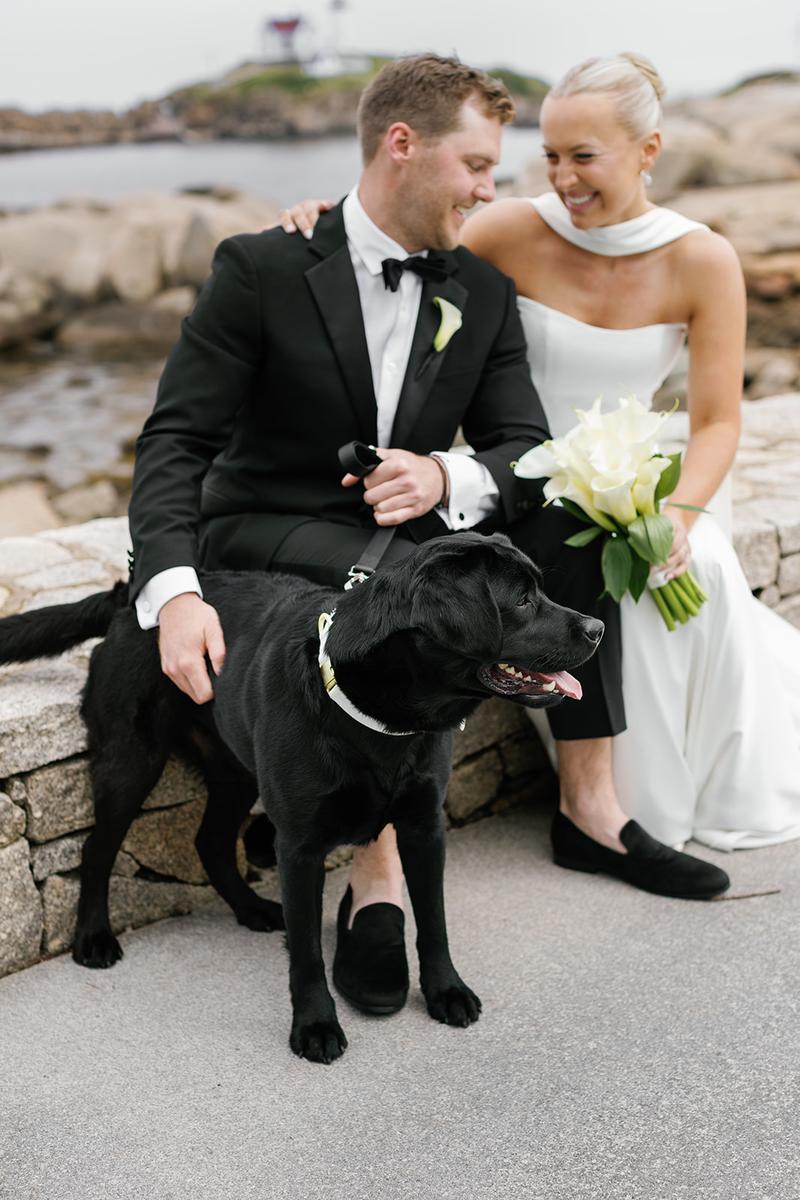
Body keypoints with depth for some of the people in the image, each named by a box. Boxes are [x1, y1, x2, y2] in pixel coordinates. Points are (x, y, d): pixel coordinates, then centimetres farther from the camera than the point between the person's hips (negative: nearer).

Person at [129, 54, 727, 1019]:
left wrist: (448, 477, -25)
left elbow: (527, 447, 0)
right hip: (270, 537, -5)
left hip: (416, 533, 5)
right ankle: (377, 875, -27)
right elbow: (176, 441, -13)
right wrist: (173, 590, -31)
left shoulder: (483, 293, 5)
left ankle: (587, 799, -7)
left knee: (568, 519, -17)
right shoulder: (261, 270, -10)